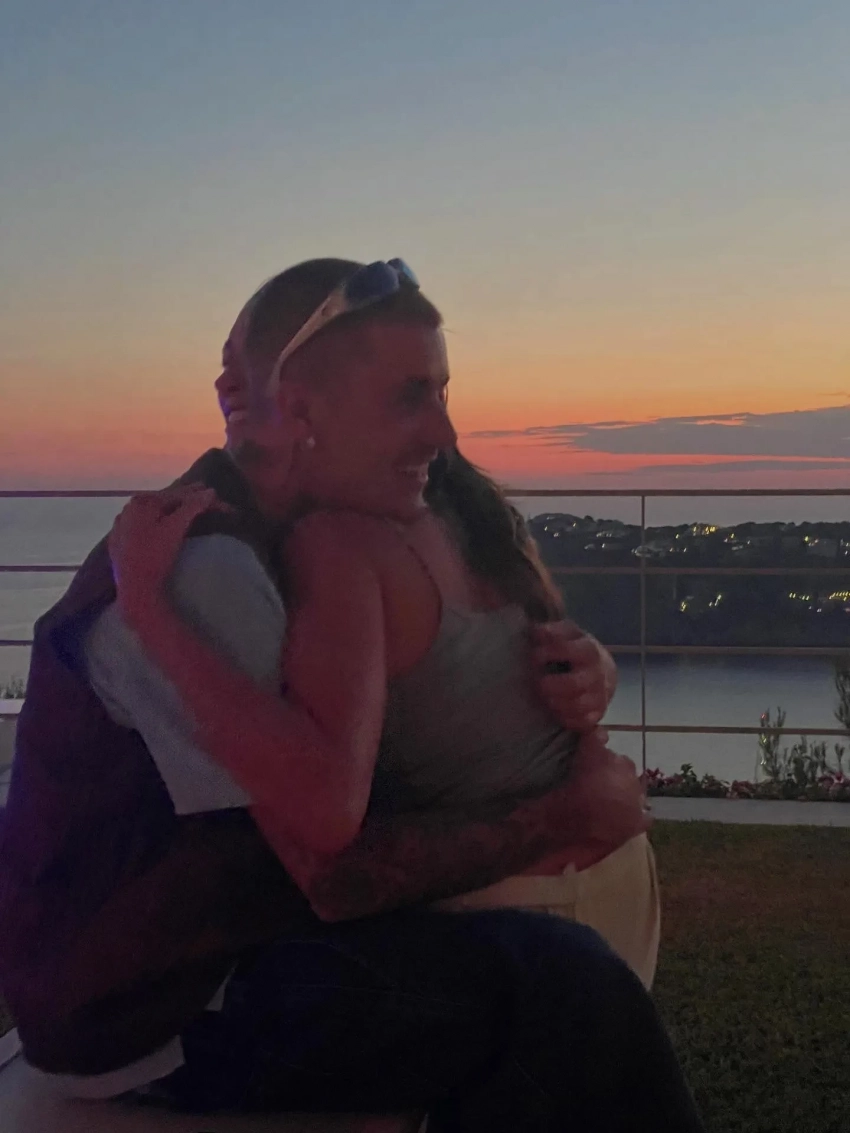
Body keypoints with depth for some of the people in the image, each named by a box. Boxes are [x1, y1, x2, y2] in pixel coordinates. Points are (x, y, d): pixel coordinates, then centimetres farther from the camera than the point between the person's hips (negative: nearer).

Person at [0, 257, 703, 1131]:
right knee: (563, 984, -18)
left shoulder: (262, 544, 5)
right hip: (154, 1020, -9)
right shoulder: (202, 571, -26)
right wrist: (569, 815, -14)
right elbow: (335, 863, -25)